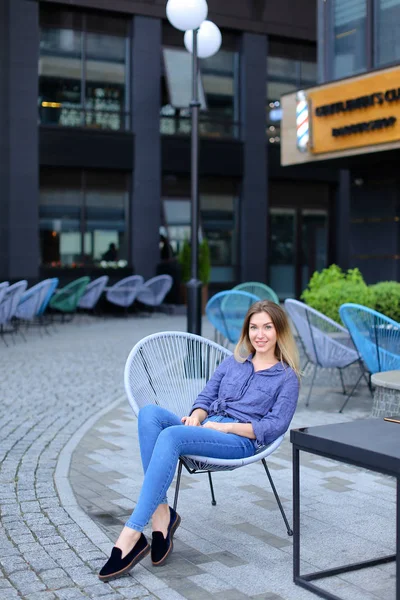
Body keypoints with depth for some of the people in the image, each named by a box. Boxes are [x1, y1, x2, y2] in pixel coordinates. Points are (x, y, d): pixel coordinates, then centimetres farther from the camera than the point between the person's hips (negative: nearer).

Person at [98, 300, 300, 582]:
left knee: (171, 435, -35)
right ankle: (161, 513, -30)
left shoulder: (287, 377, 8)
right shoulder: (233, 362, 23)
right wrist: (196, 416, -6)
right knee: (150, 413, -26)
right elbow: (206, 397, 19)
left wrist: (226, 426, -12)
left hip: (241, 442, -5)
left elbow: (275, 427, -2)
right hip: (206, 430, 6)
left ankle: (132, 535, -37)